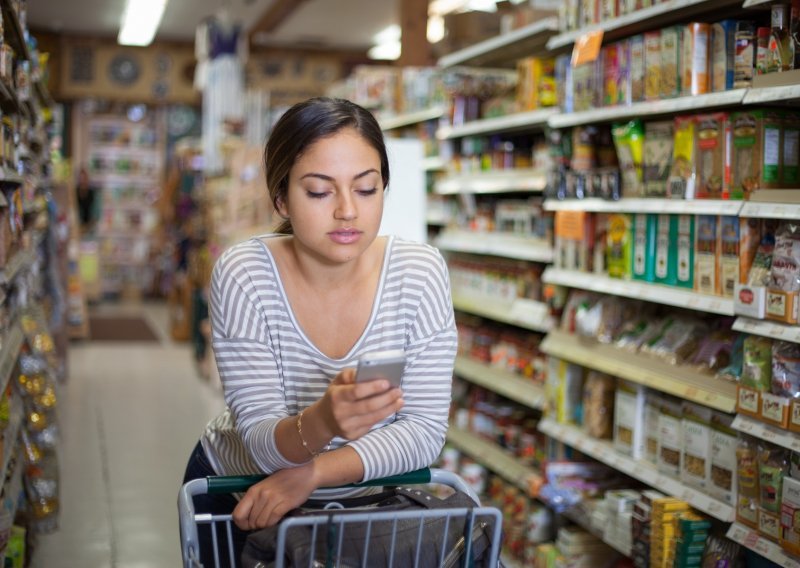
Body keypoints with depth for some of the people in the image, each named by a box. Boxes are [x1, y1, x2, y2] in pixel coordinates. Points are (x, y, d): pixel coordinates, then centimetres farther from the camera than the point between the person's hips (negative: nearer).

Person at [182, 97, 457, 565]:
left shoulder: (421, 272, -18)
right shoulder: (243, 276, -22)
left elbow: (425, 430, -17)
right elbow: (260, 441, -24)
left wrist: (309, 473, -28)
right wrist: (320, 423, -45)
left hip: (365, 494, 1)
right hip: (238, 493, -1)